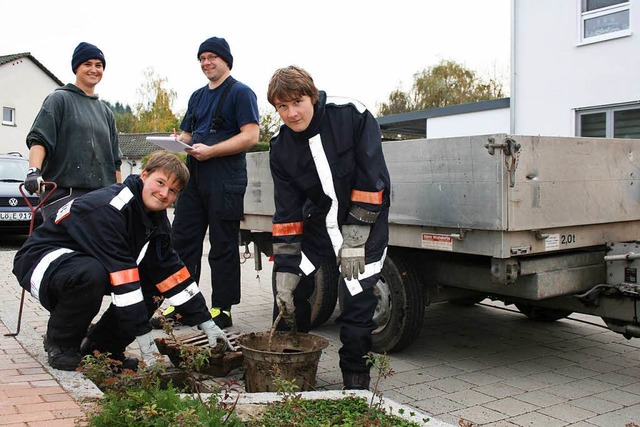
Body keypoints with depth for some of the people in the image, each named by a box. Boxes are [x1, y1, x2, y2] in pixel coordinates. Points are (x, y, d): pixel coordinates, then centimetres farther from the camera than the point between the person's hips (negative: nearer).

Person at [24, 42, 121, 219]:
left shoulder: (105, 111, 22)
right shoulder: (59, 99, 5)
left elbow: (114, 159, 23)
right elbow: (39, 139, -7)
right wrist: (34, 171, -25)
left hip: (100, 196, 6)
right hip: (63, 193, -5)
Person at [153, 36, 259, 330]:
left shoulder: (240, 93, -1)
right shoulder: (197, 96, 22)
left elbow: (251, 136, -12)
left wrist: (209, 150, -18)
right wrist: (179, 142, 2)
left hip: (225, 181, -7)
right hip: (194, 178, 8)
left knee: (223, 247, -2)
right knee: (183, 240, 6)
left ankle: (222, 309, 6)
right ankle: (179, 305, 14)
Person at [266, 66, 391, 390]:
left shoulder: (353, 116, -21)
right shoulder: (281, 148, -9)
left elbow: (372, 180, -20)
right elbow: (287, 214, -10)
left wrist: (354, 239, -22)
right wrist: (285, 275, -14)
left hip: (364, 219, -4)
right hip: (319, 219, 4)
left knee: (358, 300, -12)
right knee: (288, 294, 2)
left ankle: (355, 380, 6)